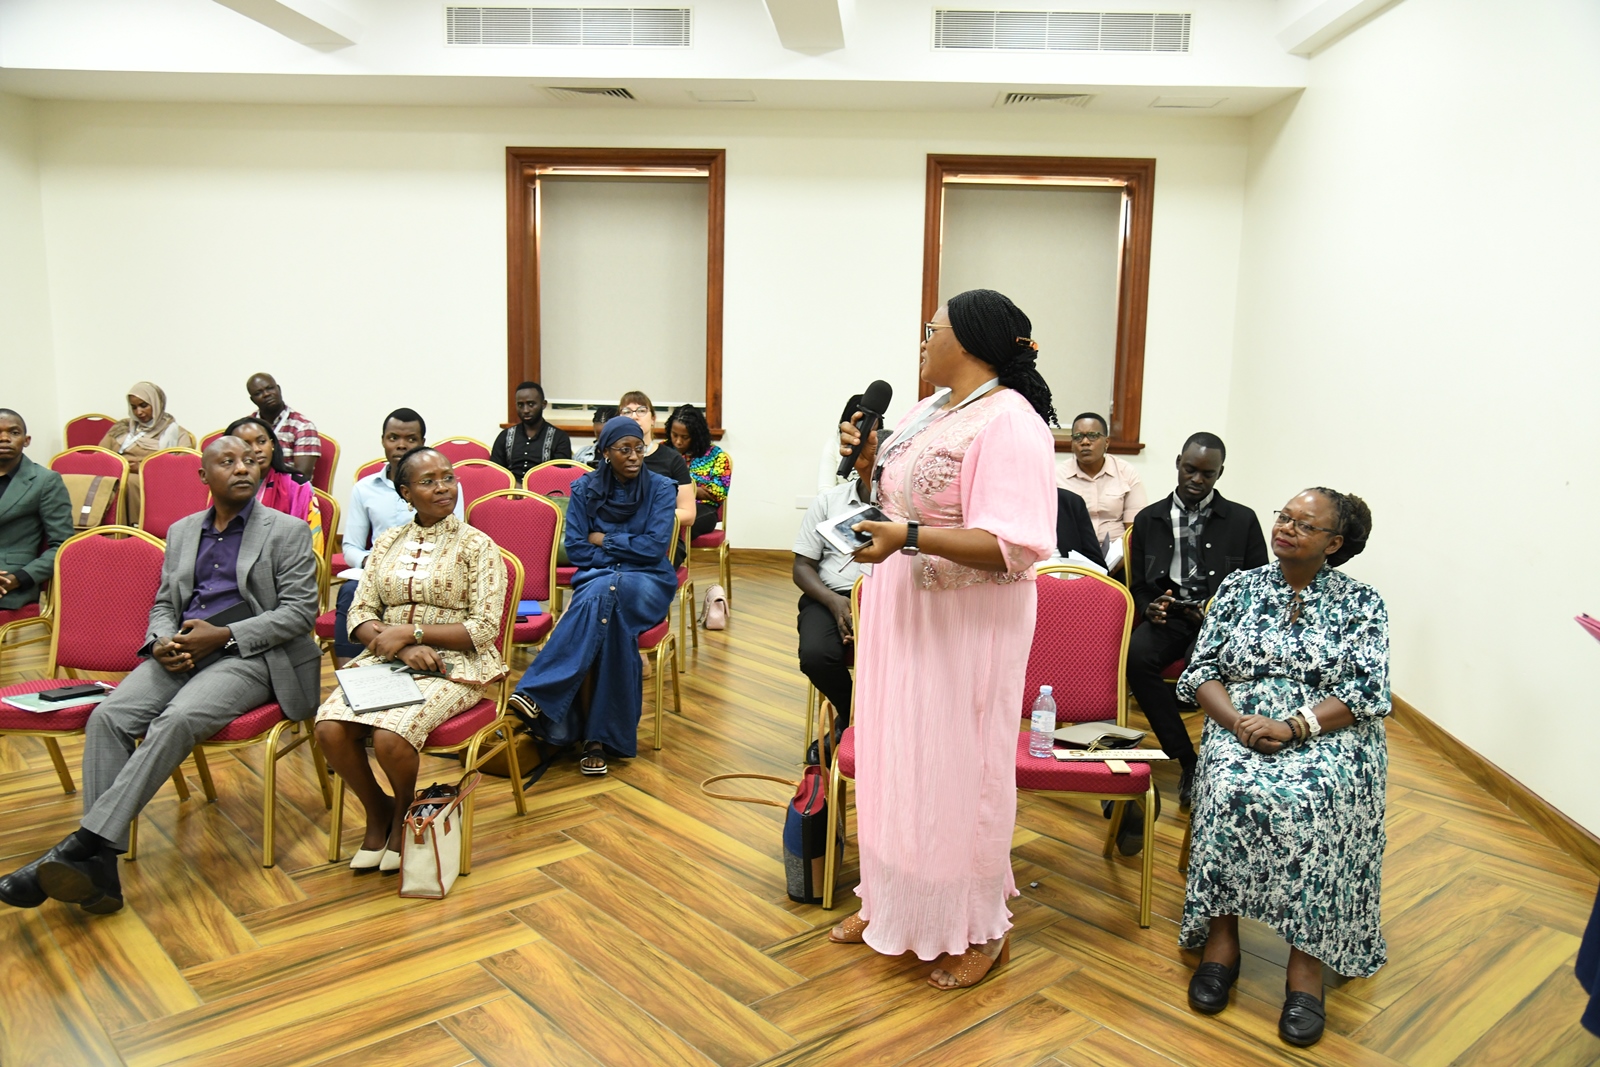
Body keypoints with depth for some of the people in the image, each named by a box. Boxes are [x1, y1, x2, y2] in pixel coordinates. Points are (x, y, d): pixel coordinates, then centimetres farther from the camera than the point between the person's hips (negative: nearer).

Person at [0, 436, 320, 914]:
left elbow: (300, 612, -4)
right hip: (180, 653, 5)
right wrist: (162, 642, -3)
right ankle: (98, 868, -26)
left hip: (247, 654, -5)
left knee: (178, 718, -32)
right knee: (108, 717, -22)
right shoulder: (181, 532, 21)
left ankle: (82, 843, -32)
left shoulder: (288, 531, 4)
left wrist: (223, 636, -14)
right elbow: (162, 606, 21)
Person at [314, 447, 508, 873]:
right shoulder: (388, 542, 13)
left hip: (452, 666, -4)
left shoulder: (477, 546, -1)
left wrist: (410, 632, -14)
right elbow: (360, 614, 7)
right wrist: (402, 647, -12)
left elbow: (484, 628, -9)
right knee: (329, 728, -22)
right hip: (385, 660, 4)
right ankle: (377, 811, 6)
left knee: (391, 737, -29)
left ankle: (404, 813, 6)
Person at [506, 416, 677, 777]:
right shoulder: (585, 489, 7)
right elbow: (576, 549, 2)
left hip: (647, 583, -1)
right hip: (595, 580, 1)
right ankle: (598, 738, -34)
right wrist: (627, 551, -5)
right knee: (609, 618, -37)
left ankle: (537, 692, -37)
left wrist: (604, 539, -3)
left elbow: (655, 547, -8)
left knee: (603, 592, -38)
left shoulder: (661, 488, 2)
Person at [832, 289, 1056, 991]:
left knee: (957, 768, 2)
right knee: (895, 756, 16)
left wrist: (908, 536, -32)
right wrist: (867, 459, 5)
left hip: (967, 625, -9)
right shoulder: (931, 411, 11)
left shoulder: (1008, 423, -18)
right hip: (904, 615, 9)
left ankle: (980, 930, 21)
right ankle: (893, 903, 33)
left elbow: (1016, 546, -26)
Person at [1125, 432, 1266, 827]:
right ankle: (1188, 762, -21)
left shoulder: (1243, 521, 9)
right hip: (1166, 617, 2)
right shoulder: (1149, 519, 14)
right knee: (1137, 656, -32)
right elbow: (1138, 588, 14)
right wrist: (1149, 607, -10)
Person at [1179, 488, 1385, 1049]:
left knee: (1314, 795, -34)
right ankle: (1221, 935, -20)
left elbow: (1368, 691, -4)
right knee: (1233, 787, -32)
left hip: (1330, 736, -1)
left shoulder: (1361, 602, 7)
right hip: (1240, 728, 1)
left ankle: (1307, 958, -25)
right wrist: (1237, 721, -13)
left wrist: (1294, 727, -19)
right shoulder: (1239, 587, 13)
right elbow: (1202, 670, 7)